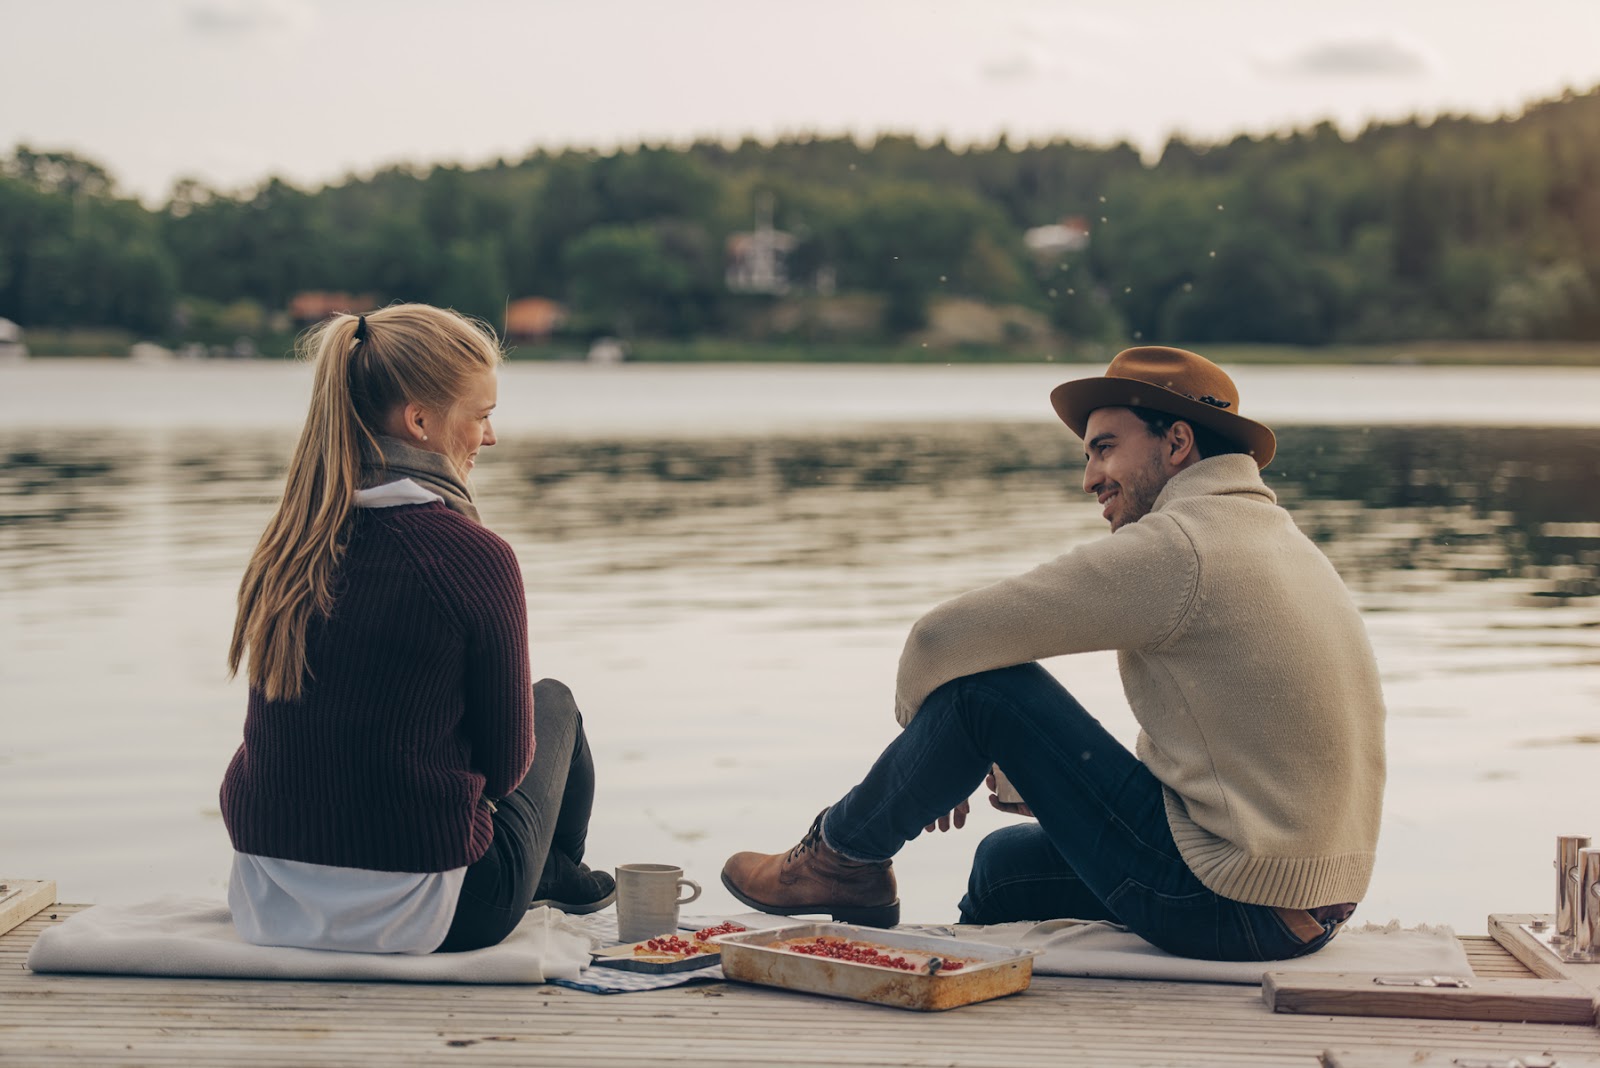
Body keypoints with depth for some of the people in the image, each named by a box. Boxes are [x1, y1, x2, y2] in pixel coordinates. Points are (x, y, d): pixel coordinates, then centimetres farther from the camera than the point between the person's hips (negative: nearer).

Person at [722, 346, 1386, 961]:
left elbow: (942, 639, -12)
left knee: (985, 683, -5)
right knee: (1006, 861, 25)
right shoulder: (1278, 539, 15)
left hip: (1231, 912, -9)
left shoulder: (1174, 548, -16)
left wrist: (919, 724, 9)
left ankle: (845, 856, 15)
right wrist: (1061, 783, 17)